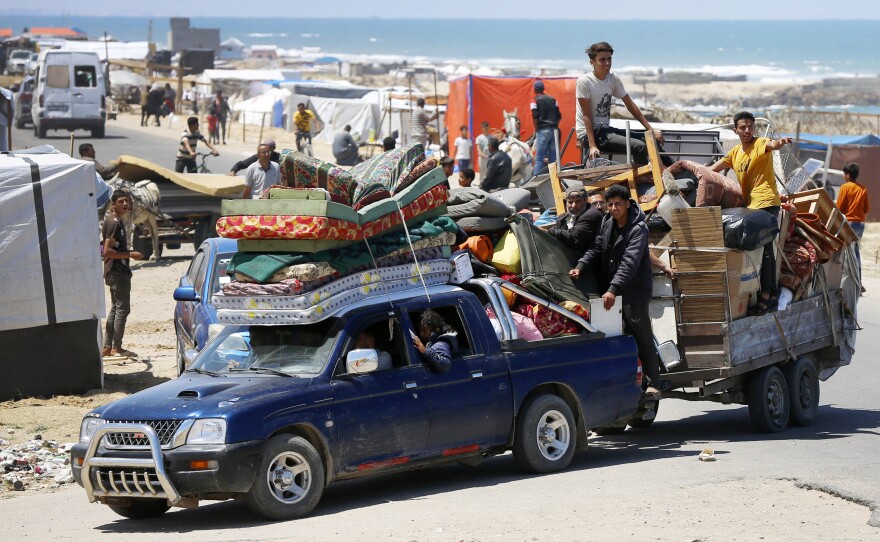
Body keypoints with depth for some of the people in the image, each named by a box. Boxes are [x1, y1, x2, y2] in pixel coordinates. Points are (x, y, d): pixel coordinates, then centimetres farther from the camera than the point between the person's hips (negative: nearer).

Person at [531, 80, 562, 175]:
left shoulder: (535, 100, -2)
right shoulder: (552, 99, 13)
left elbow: (535, 117, -10)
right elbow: (559, 116, 10)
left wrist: (536, 130, 0)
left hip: (543, 130, -5)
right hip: (554, 130, 5)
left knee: (539, 157, -5)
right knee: (553, 157, 7)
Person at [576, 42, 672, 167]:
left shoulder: (613, 78, 5)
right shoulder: (584, 81, -14)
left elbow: (631, 105, 9)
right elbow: (587, 116, -16)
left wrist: (651, 130, 4)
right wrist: (592, 146, -22)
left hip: (606, 129, 8)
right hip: (589, 133, -8)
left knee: (652, 140, 4)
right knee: (640, 147, -22)